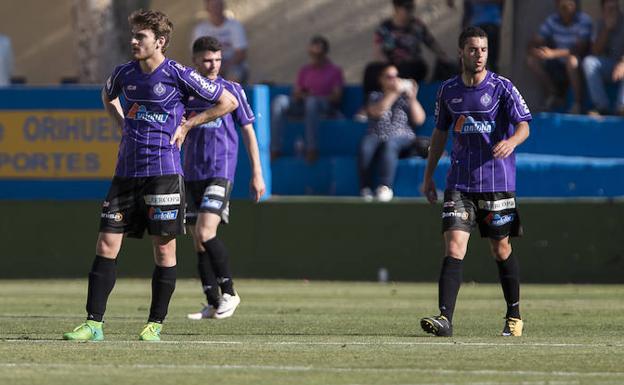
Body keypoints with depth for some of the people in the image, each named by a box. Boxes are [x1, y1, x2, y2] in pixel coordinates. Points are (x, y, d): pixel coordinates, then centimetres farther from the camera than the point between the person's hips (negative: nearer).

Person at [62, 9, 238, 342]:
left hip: (164, 173, -5)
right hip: (126, 173, 5)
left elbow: (228, 102, 0)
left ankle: (155, 324, 11)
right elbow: (108, 96, 33)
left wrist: (187, 125, 0)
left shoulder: (178, 75, -7)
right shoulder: (124, 74, 7)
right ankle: (93, 324, -2)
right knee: (106, 245, -3)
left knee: (164, 248, 1)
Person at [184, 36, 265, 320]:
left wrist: (257, 173, 2)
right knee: (198, 241, 3)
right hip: (191, 175, 4)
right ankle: (212, 304, 10)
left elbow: (248, 131, 6)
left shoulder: (231, 90, 2)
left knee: (205, 233, -19)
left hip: (220, 171, -4)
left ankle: (229, 293, -5)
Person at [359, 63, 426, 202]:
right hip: (377, 137, 1)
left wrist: (412, 98, -6)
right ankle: (366, 187, -33)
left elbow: (419, 120, 5)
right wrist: (393, 93, -13)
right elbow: (376, 112, -8)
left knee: (389, 144, -37)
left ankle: (385, 186, -45)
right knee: (366, 144, -35)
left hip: (402, 139, -1)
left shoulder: (405, 97, 17)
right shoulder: (375, 96, 16)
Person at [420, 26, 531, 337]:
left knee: (501, 250, 7)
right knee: (454, 247, -12)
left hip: (497, 182, -2)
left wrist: (511, 141, -35)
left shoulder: (502, 88, -4)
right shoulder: (448, 90, 7)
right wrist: (428, 176, 18)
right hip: (459, 181, 2)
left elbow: (523, 124, -12)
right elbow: (440, 133, 19)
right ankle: (445, 318, -19)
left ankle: (514, 317, 24)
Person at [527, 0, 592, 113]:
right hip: (558, 66, 5)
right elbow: (533, 44, -3)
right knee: (531, 60, -12)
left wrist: (554, 53, -36)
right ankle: (553, 95, -1)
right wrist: (535, 50, -29)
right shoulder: (552, 21, -1)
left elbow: (580, 48, -25)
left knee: (572, 60, -37)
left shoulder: (584, 20, -15)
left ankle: (577, 103, -22)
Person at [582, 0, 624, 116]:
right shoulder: (603, 24, 7)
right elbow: (595, 52, -2)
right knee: (589, 61, -24)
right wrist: (606, 29, -12)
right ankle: (601, 106, -29)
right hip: (609, 66, 4)